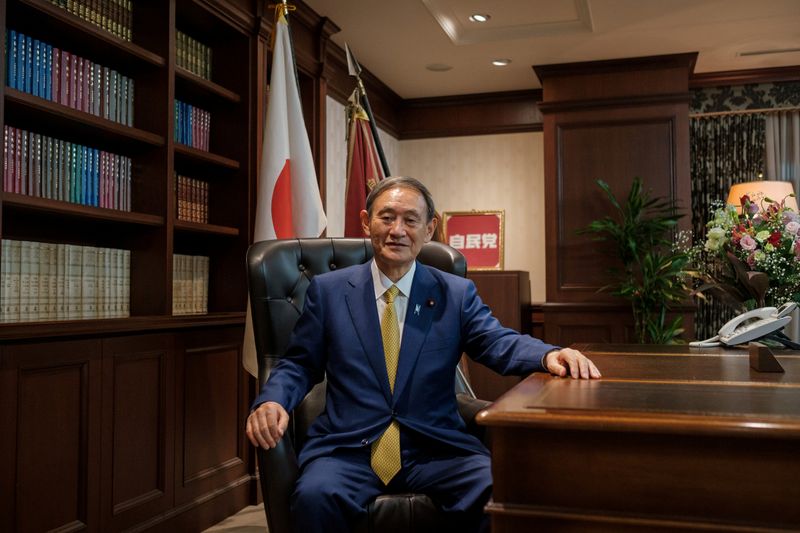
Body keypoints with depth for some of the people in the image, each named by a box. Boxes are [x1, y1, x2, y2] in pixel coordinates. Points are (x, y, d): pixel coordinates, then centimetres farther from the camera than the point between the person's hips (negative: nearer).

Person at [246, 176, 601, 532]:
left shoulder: (457, 293, 10)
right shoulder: (328, 290, 9)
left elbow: (499, 343, -3)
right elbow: (299, 365, 12)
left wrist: (549, 355, -25)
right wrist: (271, 400, -9)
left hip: (437, 450, 1)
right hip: (348, 450, -1)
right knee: (315, 496, -33)